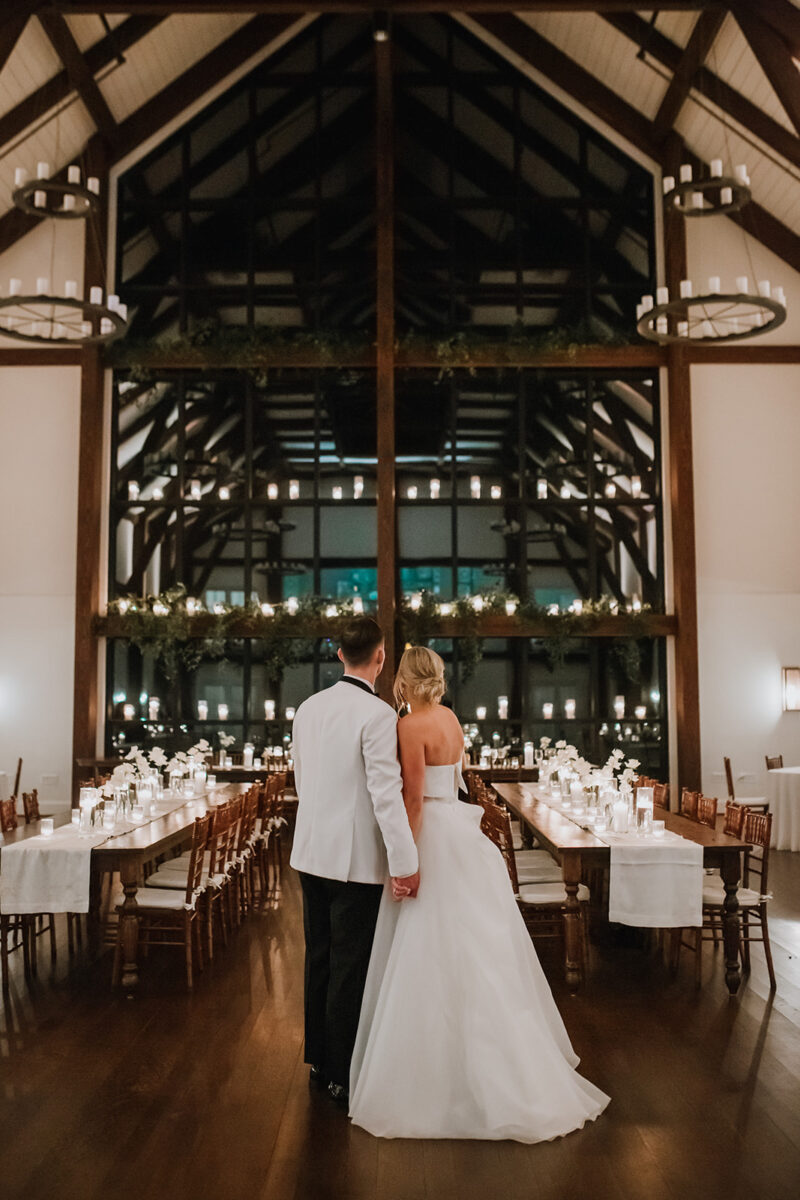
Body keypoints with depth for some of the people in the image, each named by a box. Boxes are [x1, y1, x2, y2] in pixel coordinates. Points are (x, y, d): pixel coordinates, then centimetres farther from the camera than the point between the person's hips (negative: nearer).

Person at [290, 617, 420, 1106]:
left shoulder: (309, 707, 4)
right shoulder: (378, 715, -17)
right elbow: (386, 793, -20)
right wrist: (406, 862, -16)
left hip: (312, 851, 7)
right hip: (356, 859, -7)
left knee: (319, 958, 18)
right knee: (350, 968, 4)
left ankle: (318, 1058, 33)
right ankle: (342, 1074, 15)